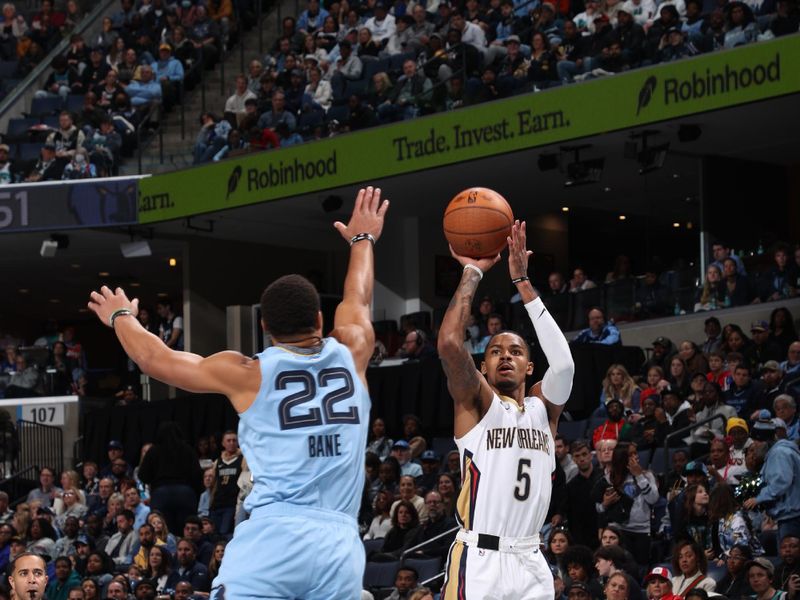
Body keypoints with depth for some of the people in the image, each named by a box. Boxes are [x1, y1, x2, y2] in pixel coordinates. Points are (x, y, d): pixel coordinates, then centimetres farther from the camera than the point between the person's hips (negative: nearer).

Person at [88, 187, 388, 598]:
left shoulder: (248, 375, 7)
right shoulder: (350, 356, 13)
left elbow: (155, 359, 18)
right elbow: (358, 300, 36)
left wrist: (121, 317, 37)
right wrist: (362, 240, 55)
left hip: (271, 538, -3)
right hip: (340, 545, 3)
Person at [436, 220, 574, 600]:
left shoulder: (544, 407, 13)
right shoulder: (476, 403, 2)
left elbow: (563, 362, -8)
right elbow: (449, 344, -17)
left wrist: (522, 282, -8)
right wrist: (472, 272, -8)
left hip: (529, 562, 5)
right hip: (478, 560, -5)